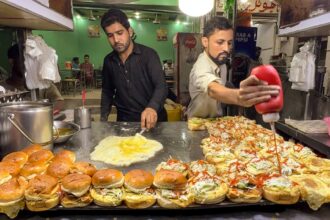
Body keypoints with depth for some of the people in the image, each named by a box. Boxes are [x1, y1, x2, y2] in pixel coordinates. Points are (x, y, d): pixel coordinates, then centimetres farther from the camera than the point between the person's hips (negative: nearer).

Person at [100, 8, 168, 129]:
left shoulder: (149, 54, -9)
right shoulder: (108, 61, 4)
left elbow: (161, 86, -20)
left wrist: (152, 107, -40)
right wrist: (103, 119, 3)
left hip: (152, 120, -3)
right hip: (124, 120, 3)